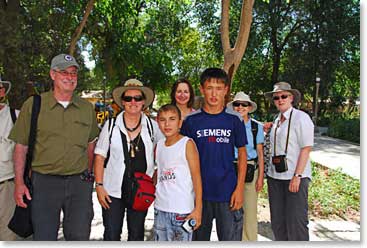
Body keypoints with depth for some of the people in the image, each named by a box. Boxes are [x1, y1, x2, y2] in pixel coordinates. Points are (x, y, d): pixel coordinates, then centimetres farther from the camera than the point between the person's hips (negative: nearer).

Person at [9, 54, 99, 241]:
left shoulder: (87, 108, 6)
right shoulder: (32, 105, -2)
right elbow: (21, 146, 0)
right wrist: (19, 183, -5)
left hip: (79, 183, 3)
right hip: (44, 182, -2)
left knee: (80, 237, 12)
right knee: (44, 238, 7)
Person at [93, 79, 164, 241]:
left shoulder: (152, 126, -2)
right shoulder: (111, 125, -4)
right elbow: (99, 156, -2)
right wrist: (99, 185, -8)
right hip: (113, 191, -1)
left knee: (137, 234, 17)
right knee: (111, 235, 8)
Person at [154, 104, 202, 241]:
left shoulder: (187, 144, -9)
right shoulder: (159, 145, 7)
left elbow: (196, 177, -11)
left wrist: (198, 208, -14)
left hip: (183, 209, -5)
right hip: (160, 208, 6)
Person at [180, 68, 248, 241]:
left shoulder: (234, 119, -1)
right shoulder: (191, 120, -1)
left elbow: (242, 153, 3)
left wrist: (239, 188, -4)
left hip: (228, 193, 0)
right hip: (199, 192, 1)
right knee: (199, 240, 16)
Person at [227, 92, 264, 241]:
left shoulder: (256, 127, 2)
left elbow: (260, 154, 3)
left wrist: (261, 177, -1)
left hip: (250, 170, 0)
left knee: (250, 210, 4)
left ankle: (250, 241, 22)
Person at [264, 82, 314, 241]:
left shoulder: (301, 117, -6)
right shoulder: (277, 120, 14)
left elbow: (306, 148, -12)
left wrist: (297, 176, -18)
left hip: (295, 176, -7)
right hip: (275, 176, 7)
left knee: (296, 221, -2)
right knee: (277, 221, 13)